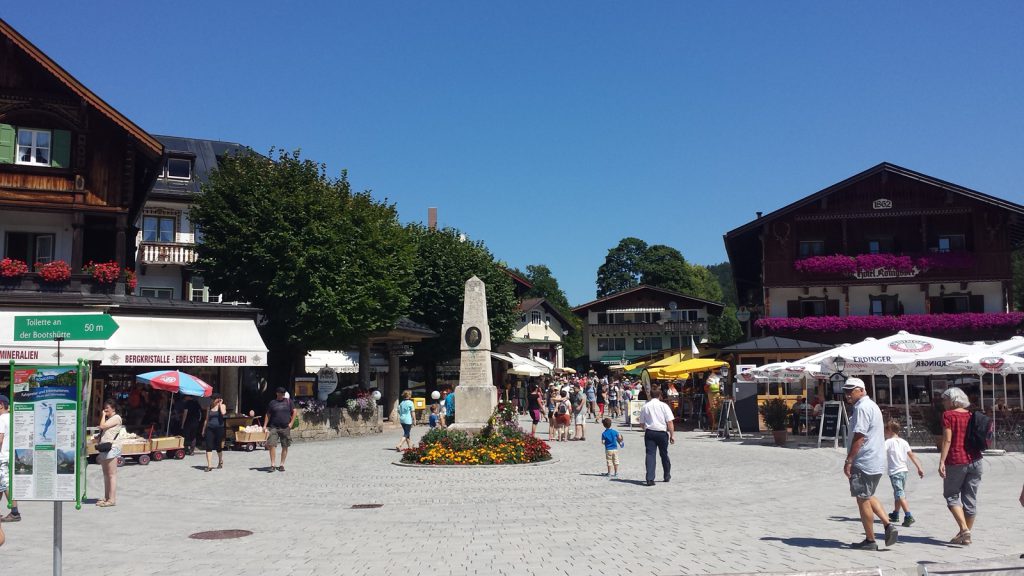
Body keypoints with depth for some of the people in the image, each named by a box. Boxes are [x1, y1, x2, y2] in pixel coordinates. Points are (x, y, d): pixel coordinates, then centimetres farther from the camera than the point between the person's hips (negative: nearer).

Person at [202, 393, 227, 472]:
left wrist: (220, 404, -9)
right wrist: (203, 429, 14)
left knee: (218, 446, 7)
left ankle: (220, 461, 32)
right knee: (209, 446, -9)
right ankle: (209, 465, -9)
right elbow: (206, 419, 16)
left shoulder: (222, 406, 2)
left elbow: (223, 413, -20)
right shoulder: (209, 408, 11)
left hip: (219, 428, -2)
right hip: (210, 428, 2)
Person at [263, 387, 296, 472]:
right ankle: (273, 465, -7)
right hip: (274, 427, -1)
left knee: (285, 447, 4)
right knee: (271, 445, -12)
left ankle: (282, 465, 14)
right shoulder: (272, 403, 7)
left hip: (285, 428, 1)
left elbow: (294, 411, 9)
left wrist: (291, 423, 0)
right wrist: (265, 425, 3)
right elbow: (267, 415, 11)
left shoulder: (288, 401, 7)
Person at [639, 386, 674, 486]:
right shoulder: (664, 406, -5)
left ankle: (650, 478, -14)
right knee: (664, 454, 16)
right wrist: (672, 435, -2)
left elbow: (641, 424, 7)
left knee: (650, 454, -2)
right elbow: (669, 422, -8)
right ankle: (667, 476, 32)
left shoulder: (645, 406, 1)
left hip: (649, 433, 1)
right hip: (662, 432, 0)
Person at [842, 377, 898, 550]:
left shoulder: (861, 408, -16)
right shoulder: (871, 405, 17)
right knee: (868, 497, 22)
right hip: (877, 462, 10)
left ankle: (870, 540, 7)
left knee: (863, 500, 0)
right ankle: (888, 525, 11)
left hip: (864, 463, -10)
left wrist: (848, 461, -18)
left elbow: (859, 437, -22)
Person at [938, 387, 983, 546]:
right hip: (975, 460, 6)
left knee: (951, 495, 6)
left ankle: (964, 529, -9)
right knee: (970, 498, 9)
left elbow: (947, 440, -13)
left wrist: (942, 462, -13)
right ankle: (966, 535, 14)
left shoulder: (948, 415, -6)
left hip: (956, 461, -5)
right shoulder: (971, 415, 10)